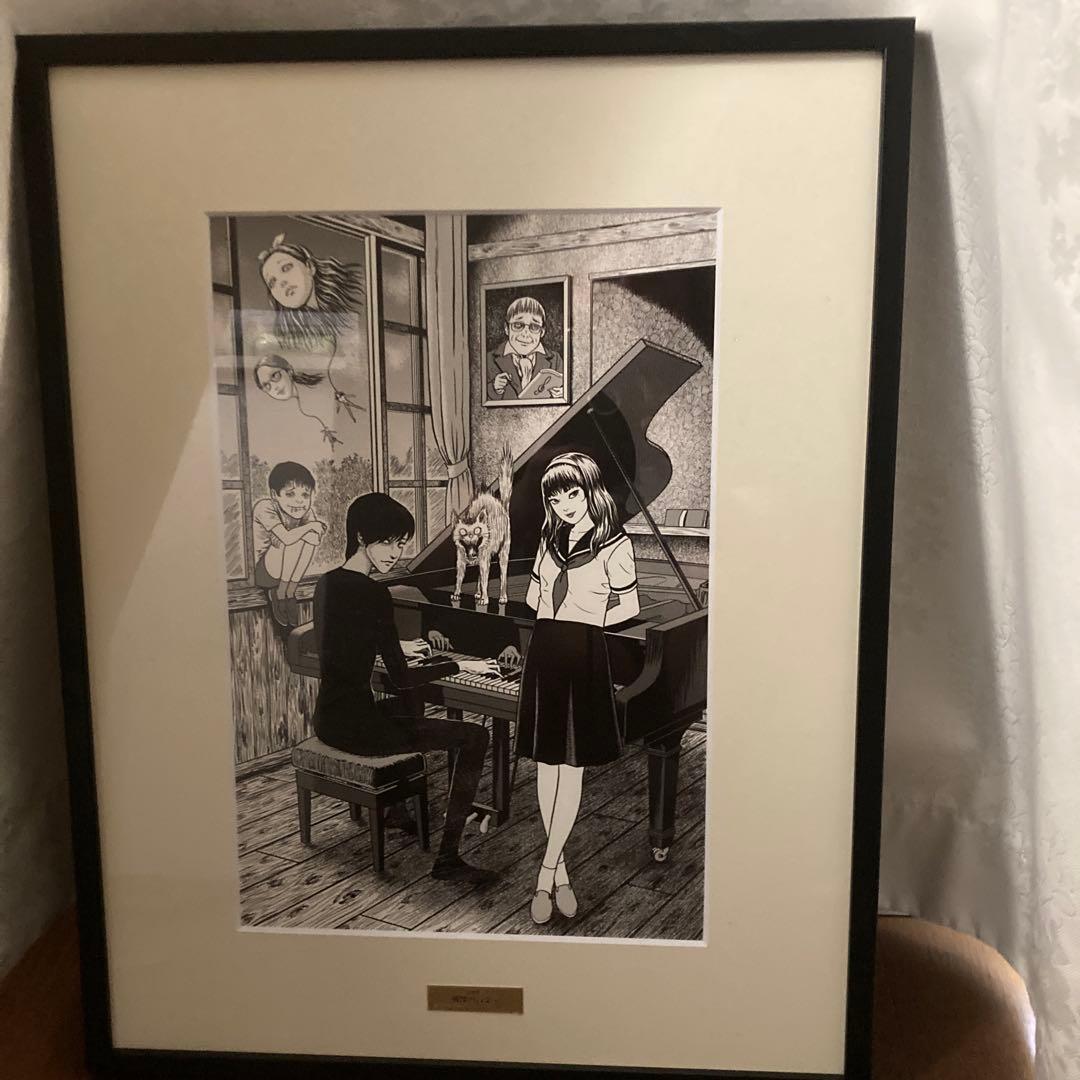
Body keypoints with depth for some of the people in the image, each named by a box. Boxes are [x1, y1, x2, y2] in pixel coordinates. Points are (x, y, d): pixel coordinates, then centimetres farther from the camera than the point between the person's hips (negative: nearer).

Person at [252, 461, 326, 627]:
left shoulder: (305, 511, -3)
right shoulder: (265, 508, -23)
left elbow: (316, 541, -12)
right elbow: (286, 538, -35)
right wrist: (310, 525, -22)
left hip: (287, 569, 6)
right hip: (260, 571, -6)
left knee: (311, 537, -16)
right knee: (293, 541, -28)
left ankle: (289, 591, -4)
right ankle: (278, 593, -7)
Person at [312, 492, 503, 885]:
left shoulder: (327, 583, 7)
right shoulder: (372, 593, -20)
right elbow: (401, 678, -19)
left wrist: (397, 648, 34)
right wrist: (460, 666, -7)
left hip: (329, 717, 10)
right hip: (355, 726, -9)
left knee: (409, 705, 36)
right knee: (475, 737, -3)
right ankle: (448, 857, 0)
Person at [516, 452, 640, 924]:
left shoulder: (613, 543, -7)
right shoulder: (551, 537, 9)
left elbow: (629, 606, -1)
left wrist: (586, 621, 6)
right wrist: (559, 619, 7)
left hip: (583, 657, -5)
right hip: (544, 652, 5)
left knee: (572, 767, 1)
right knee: (546, 764, 8)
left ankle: (545, 875, 8)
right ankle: (560, 872, 19)